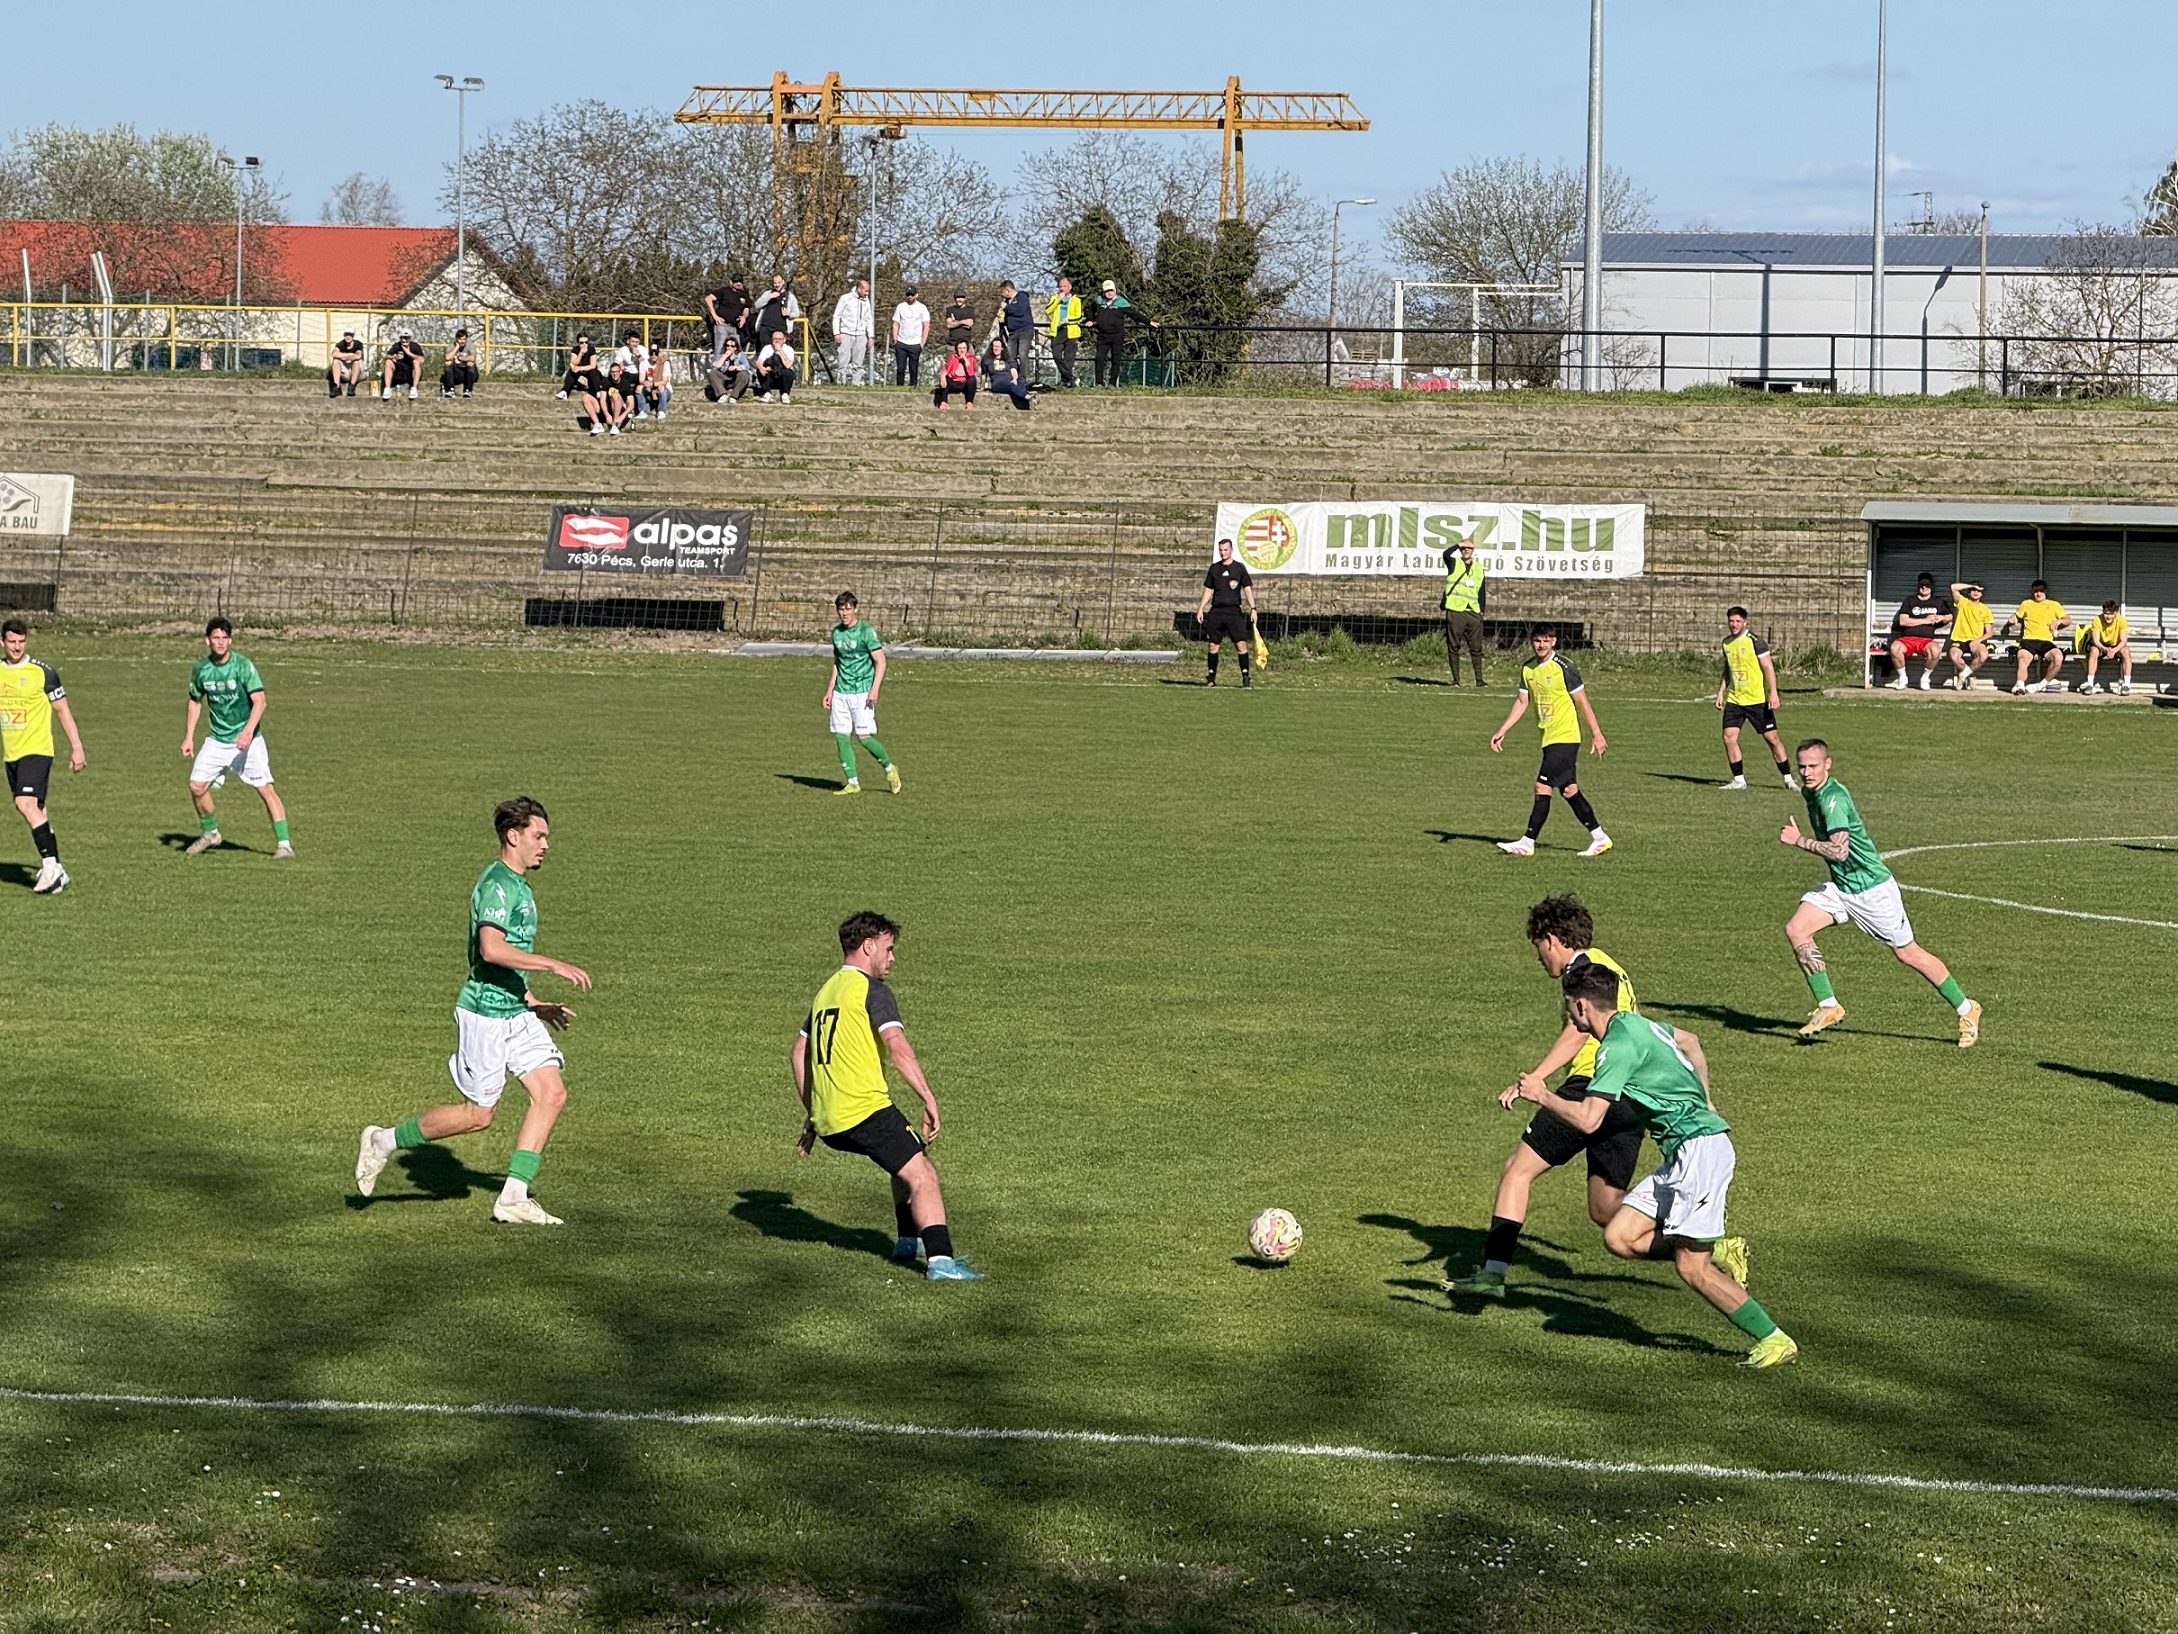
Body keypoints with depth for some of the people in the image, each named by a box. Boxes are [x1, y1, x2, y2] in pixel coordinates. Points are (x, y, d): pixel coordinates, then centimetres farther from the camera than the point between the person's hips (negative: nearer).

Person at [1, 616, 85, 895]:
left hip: (36, 749, -6)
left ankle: (50, 865, -18)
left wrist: (76, 747, -2)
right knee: (36, 810, 9)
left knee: (26, 803, -22)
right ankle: (55, 871, 16)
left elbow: (62, 710, -1)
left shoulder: (42, 671, -7)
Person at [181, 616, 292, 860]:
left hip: (247, 739, -4)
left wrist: (248, 731, -31)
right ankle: (210, 833, 21)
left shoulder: (243, 666, -14)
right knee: (196, 785, -3)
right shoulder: (201, 669, 0)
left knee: (265, 789, -11)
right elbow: (195, 701, 16)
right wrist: (189, 737, 11)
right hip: (217, 739, 4)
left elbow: (259, 700, -19)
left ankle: (283, 844, -8)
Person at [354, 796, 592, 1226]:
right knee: (477, 1114, -1)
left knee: (552, 1093, -2)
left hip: (516, 1013, 9)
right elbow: (492, 949, -30)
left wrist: (537, 1006, 21)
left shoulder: (519, 887, 16)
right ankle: (384, 1142, 16)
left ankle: (514, 1198, 0)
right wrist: (555, 965, -30)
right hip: (485, 1013, -9)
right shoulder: (496, 884, -16)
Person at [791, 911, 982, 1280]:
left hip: (828, 1121, 9)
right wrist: (929, 1100, -20)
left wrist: (811, 1114, 31)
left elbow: (797, 1054, 26)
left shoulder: (825, 992, 21)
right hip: (864, 1110, -9)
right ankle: (940, 1260, -25)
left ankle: (907, 1241, 31)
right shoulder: (871, 990, -5)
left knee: (909, 1158, 27)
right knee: (921, 1175, -11)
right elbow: (897, 1047, -19)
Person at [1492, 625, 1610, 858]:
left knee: (1542, 787, -9)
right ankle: (1599, 837, 17)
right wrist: (1502, 732, 9)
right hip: (1549, 738, 8)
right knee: (1568, 790, 10)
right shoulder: (1528, 669, 7)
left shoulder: (1563, 668, -13)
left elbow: (1582, 702, -9)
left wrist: (1596, 734, -7)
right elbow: (1521, 702, 14)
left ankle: (1528, 842, -6)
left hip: (1565, 738, -8)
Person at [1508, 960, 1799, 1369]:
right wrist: (1701, 1099, 39)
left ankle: (1774, 1340, -4)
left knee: (1690, 1267, -9)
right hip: (1684, 1154, 10)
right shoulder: (1635, 1024, 15)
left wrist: (1541, 1095, -6)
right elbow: (1689, 1041, 36)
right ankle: (1720, 1251, 7)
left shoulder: (1618, 1046, -14)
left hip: (1699, 1148, -10)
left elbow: (1587, 1119, -20)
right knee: (1619, 1237, 3)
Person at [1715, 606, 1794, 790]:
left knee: (1771, 737, -1)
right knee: (1729, 737, -7)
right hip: (1734, 699, 5)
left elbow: (1768, 668, -12)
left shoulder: (1755, 642, -10)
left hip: (1757, 700, -5)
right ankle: (1739, 780, 4)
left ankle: (1788, 779, 9)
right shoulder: (1727, 643, 9)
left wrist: (1773, 694, -19)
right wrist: (1720, 692, 16)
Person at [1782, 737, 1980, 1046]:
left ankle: (1966, 1011, 20)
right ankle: (1828, 1006, -4)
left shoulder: (1833, 798, -25)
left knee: (1907, 953, 3)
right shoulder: (1810, 792, 4)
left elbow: (1839, 850, -36)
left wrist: (1799, 840, -28)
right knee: (1795, 928, -10)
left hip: (1872, 888, -8)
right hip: (1840, 887, 9)